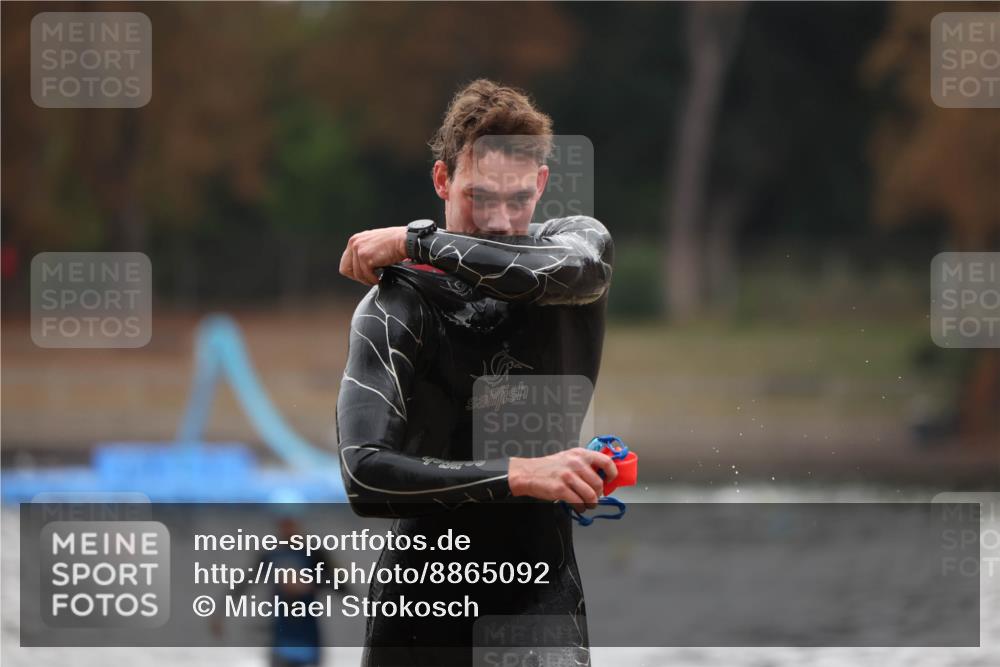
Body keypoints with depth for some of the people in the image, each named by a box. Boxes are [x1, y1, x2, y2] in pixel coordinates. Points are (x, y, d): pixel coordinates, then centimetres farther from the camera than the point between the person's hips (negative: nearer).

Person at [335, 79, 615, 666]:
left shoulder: (581, 241, -1)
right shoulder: (394, 306, -11)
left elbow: (559, 272, -29)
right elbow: (365, 474, -25)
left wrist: (414, 242, -18)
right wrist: (520, 476, -33)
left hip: (543, 593, 1)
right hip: (424, 596, -1)